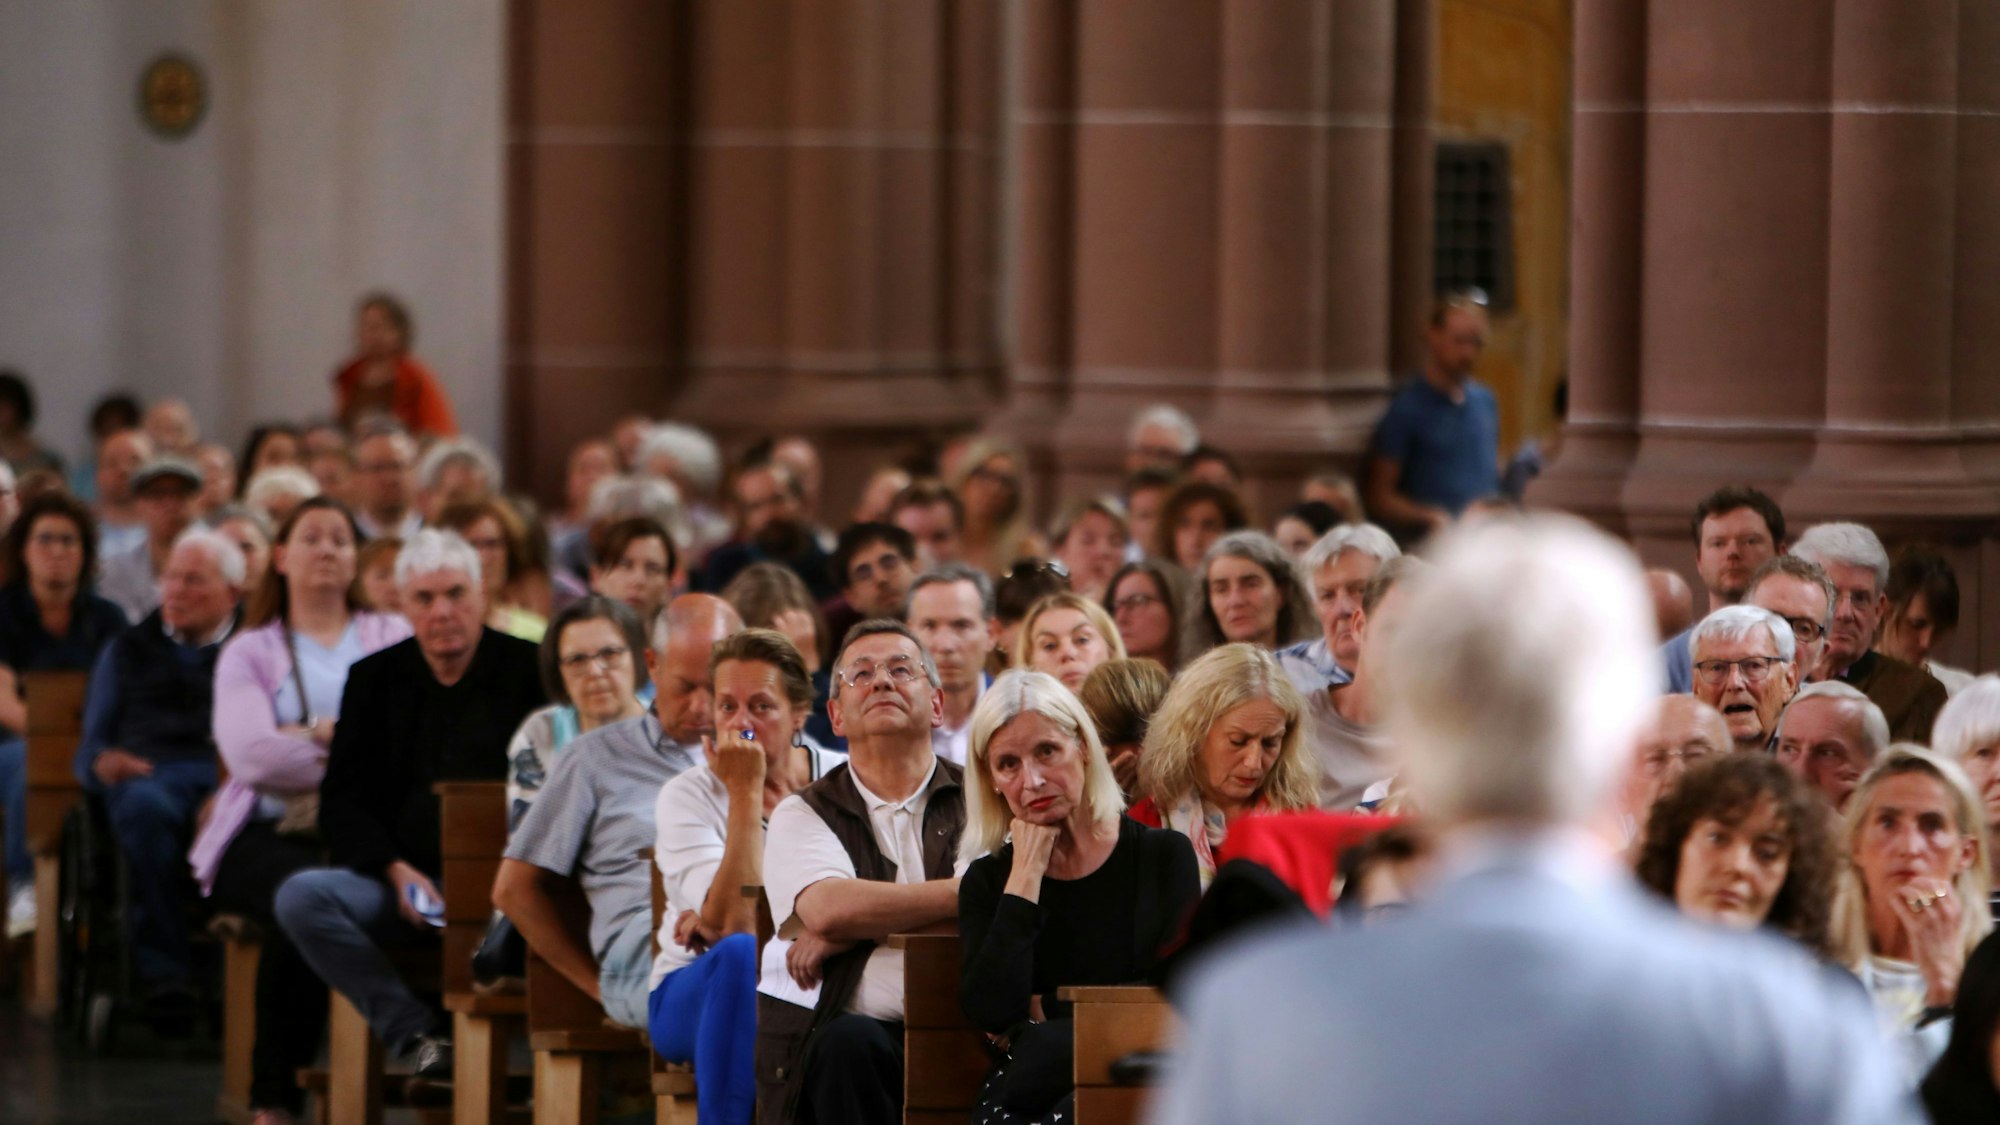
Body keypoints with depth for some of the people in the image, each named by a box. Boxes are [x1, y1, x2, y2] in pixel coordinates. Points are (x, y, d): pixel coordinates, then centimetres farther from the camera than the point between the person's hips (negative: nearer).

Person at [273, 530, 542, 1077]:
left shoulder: (529, 672, 5)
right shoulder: (374, 679, 13)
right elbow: (342, 802, 9)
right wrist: (395, 871, -9)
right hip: (401, 883, 3)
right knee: (299, 897, -24)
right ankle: (417, 1035, -21)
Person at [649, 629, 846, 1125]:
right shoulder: (687, 797, -7)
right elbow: (736, 923, -22)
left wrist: (722, 921, -15)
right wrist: (745, 793, -21)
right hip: (695, 995, -2)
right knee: (741, 954, -35)